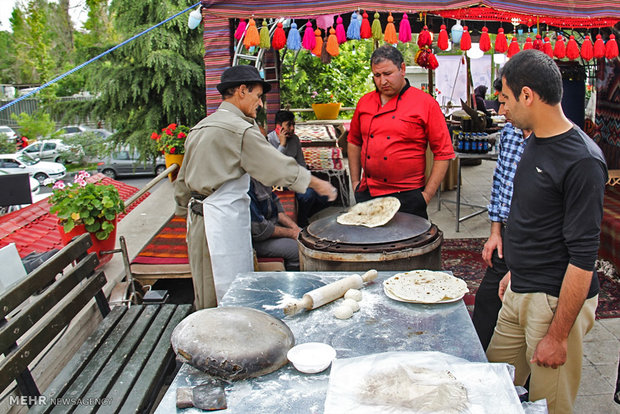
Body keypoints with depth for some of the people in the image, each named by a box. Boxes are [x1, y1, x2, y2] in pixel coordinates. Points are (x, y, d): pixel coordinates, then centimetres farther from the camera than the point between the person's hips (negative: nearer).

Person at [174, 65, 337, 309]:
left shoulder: (200, 128, 14)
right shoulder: (240, 129, -13)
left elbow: (183, 181, 19)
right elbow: (278, 166, -12)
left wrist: (187, 212, 26)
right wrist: (317, 184, -2)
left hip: (198, 218, 10)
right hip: (224, 219, -9)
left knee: (207, 294, 16)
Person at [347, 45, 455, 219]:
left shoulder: (426, 103, -5)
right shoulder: (365, 102, 8)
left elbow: (443, 154, -6)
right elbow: (354, 142, 19)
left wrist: (427, 195, -9)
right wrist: (355, 181, 12)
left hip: (407, 197, -4)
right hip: (367, 195, 4)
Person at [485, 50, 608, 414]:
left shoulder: (582, 161, -21)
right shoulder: (537, 143, 6)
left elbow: (583, 257, -22)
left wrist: (558, 335, -20)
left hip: (557, 301, -8)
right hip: (520, 293, 8)